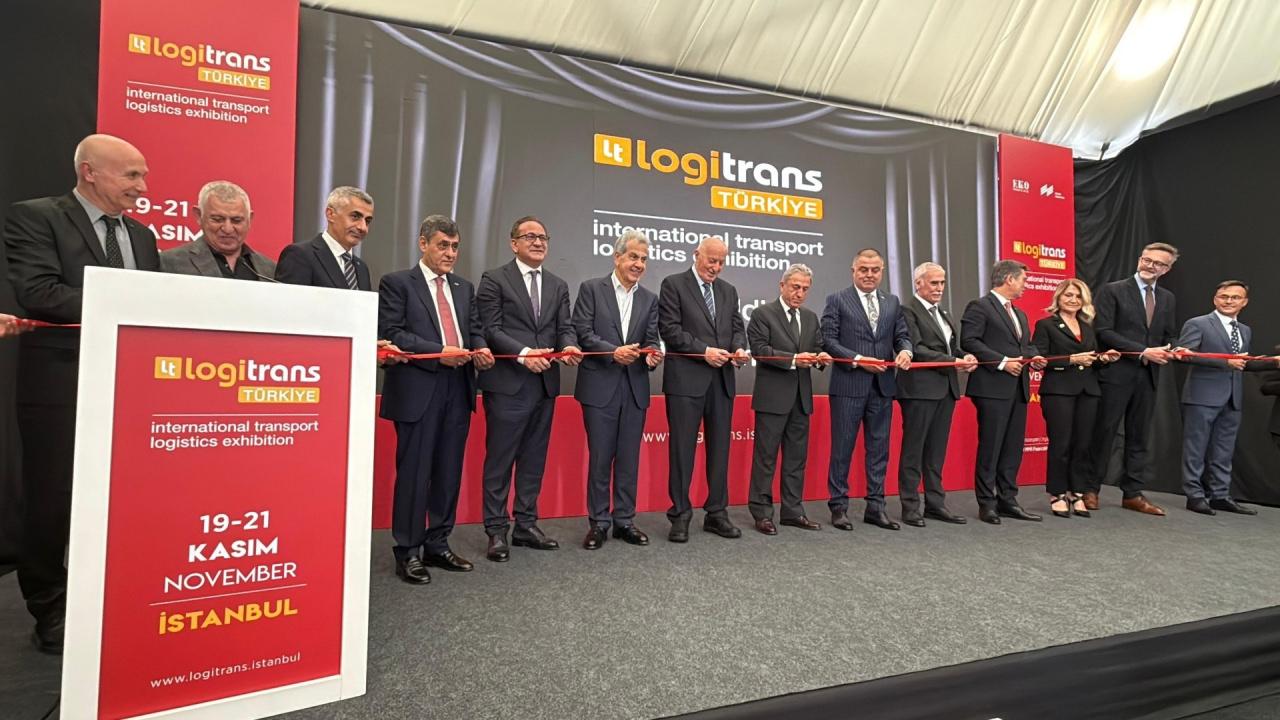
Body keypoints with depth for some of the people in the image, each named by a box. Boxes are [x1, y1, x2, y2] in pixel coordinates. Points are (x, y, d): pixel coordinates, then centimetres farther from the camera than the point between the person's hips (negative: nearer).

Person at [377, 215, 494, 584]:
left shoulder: (464, 287, 18)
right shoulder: (396, 282, 1)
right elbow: (391, 333, -9)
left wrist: (480, 349, -6)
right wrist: (439, 352, -18)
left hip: (459, 389, 6)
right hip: (418, 390, -5)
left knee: (449, 471, 11)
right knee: (414, 472, 2)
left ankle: (437, 545, 24)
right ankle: (408, 552, 15)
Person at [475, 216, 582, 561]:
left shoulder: (558, 286, 16)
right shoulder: (494, 279, 0)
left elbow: (565, 328, 8)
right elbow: (490, 328, -8)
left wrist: (569, 347, -15)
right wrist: (523, 354, -20)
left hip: (545, 384, 5)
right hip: (507, 384, -5)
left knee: (534, 459, 12)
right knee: (500, 459, 2)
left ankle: (526, 525, 23)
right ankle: (497, 530, 13)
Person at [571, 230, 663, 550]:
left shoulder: (650, 299, 11)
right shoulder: (591, 288, 1)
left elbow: (651, 341, 5)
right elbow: (582, 333, -7)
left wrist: (652, 356, -17)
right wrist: (613, 352, -19)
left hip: (635, 388, 4)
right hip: (600, 386, -3)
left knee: (629, 459, 9)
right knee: (600, 458, 3)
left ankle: (624, 520, 21)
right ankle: (598, 522, 16)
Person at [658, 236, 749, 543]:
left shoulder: (729, 290, 17)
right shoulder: (673, 284, 0)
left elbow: (738, 328, 14)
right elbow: (670, 328, -9)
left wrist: (739, 349, -7)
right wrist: (704, 351, -15)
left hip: (722, 380, 5)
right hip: (686, 379, -5)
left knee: (719, 448, 9)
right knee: (682, 448, 1)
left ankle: (716, 513, 20)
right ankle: (680, 515, 12)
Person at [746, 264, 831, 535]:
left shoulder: (811, 317, 16)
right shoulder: (762, 314, -3)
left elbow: (817, 349, 14)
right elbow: (760, 350, -12)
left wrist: (820, 357, -10)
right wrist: (793, 359, -22)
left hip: (801, 397, 6)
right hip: (772, 396, -6)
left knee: (797, 457, 11)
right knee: (765, 456, 0)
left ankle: (792, 510, 21)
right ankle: (762, 513, 9)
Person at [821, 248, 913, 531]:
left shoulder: (893, 302, 15)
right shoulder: (836, 300, 1)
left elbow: (902, 335, 13)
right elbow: (828, 340, -6)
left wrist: (905, 350, -10)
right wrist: (857, 359, -15)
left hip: (883, 386, 5)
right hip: (849, 385, -4)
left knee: (879, 448, 10)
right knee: (842, 448, 2)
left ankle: (875, 506, 20)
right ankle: (839, 506, 12)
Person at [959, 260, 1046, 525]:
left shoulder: (1020, 314, 23)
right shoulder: (979, 306, -5)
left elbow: (1027, 345, 27)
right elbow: (969, 341, -15)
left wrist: (1033, 357, 4)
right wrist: (1002, 362, -17)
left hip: (1018, 388, 8)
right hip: (993, 388, -8)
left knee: (1013, 448, 10)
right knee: (990, 447, -3)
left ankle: (1007, 500, 18)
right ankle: (987, 503, 5)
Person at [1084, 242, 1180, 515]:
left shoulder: (1167, 298, 15)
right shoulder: (1112, 290, -3)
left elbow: (1168, 336, 18)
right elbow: (1103, 331, -12)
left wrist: (1171, 351, -6)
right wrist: (1143, 352, -17)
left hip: (1148, 376, 6)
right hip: (1116, 373, -6)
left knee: (1139, 436, 9)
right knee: (1104, 432, 0)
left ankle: (1132, 494, 17)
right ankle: (1091, 489, 10)